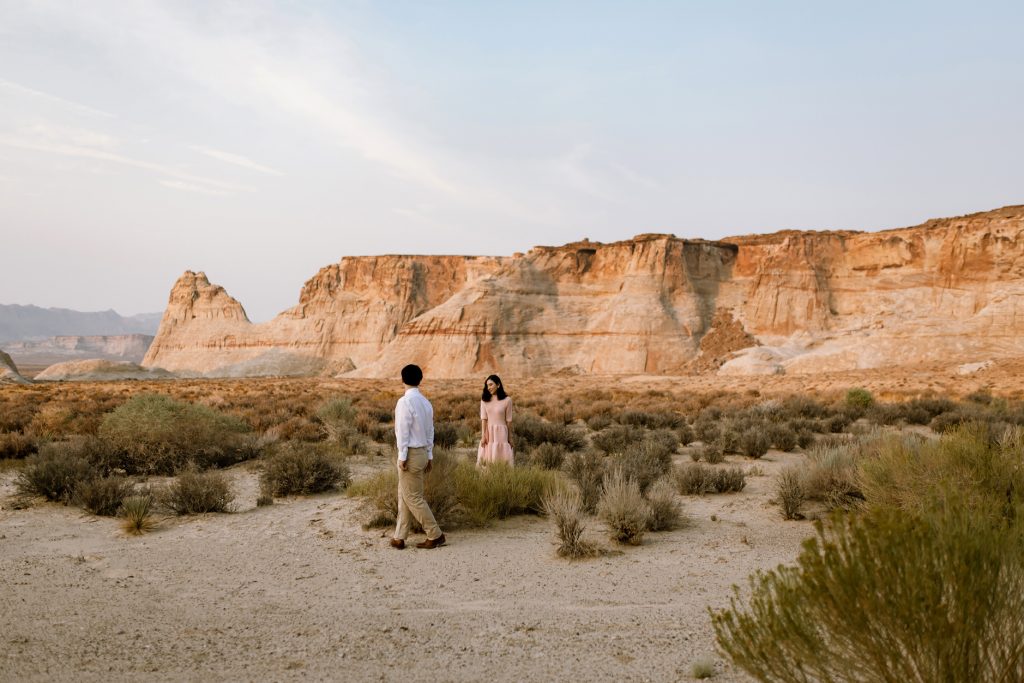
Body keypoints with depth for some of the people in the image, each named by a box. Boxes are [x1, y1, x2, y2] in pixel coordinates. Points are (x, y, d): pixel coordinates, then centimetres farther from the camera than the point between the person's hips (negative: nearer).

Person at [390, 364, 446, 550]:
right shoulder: (426, 402, 9)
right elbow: (430, 430, 12)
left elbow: (403, 431, -17)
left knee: (413, 497, 0)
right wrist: (429, 455, 17)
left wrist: (402, 457, -15)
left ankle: (435, 535, 4)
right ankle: (399, 538, 14)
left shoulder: (405, 402, -15)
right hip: (422, 453, 8)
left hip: (410, 454, -8)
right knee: (404, 496, 12)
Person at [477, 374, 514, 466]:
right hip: (488, 432, 2)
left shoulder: (507, 400, -3)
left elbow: (508, 420, 1)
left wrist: (510, 437, 6)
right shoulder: (484, 400, 5)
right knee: (486, 457, 1)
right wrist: (483, 435, -10)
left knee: (501, 458, -1)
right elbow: (483, 418, -1)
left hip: (500, 432, -2)